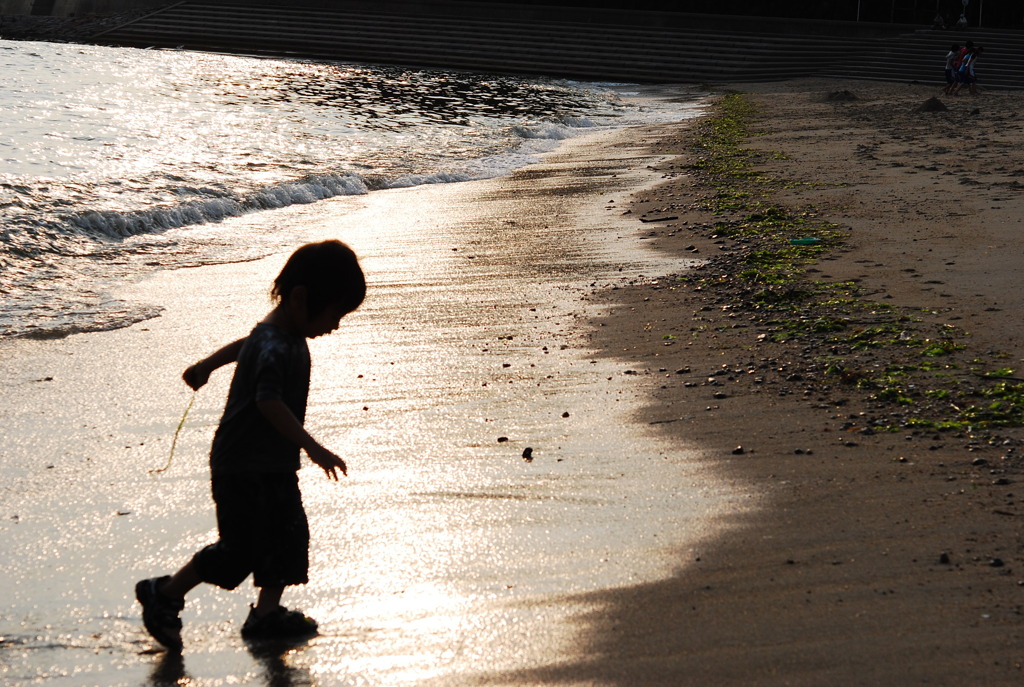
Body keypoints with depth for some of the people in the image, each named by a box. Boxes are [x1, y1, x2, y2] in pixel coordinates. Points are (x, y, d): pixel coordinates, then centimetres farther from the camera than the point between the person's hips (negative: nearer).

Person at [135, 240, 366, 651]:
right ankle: (165, 595, 10)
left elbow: (243, 345, 25)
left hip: (276, 467, 10)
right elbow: (269, 402, -37)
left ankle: (267, 614, 16)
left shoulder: (288, 335, 7)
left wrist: (206, 366, 42)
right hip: (244, 468, -10)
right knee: (237, 550, -5)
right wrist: (313, 448, -41)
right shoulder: (273, 349, -25)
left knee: (289, 538, 9)